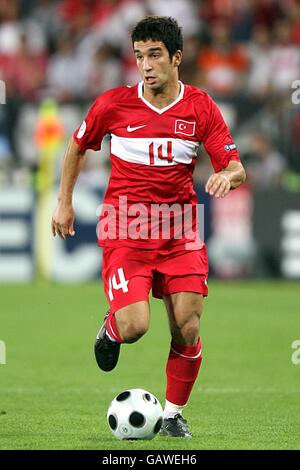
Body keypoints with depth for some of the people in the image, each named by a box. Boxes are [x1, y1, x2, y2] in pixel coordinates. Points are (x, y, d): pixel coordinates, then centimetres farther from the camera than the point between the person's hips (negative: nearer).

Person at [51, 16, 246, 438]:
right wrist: (64, 202, 14)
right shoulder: (114, 104, -3)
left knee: (187, 332, -4)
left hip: (179, 232, 2)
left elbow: (236, 168, -1)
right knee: (134, 327, -18)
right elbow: (77, 147, 14)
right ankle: (111, 330, 20)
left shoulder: (201, 108, -1)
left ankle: (174, 414, 17)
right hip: (125, 231, -2)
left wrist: (227, 175, -25)